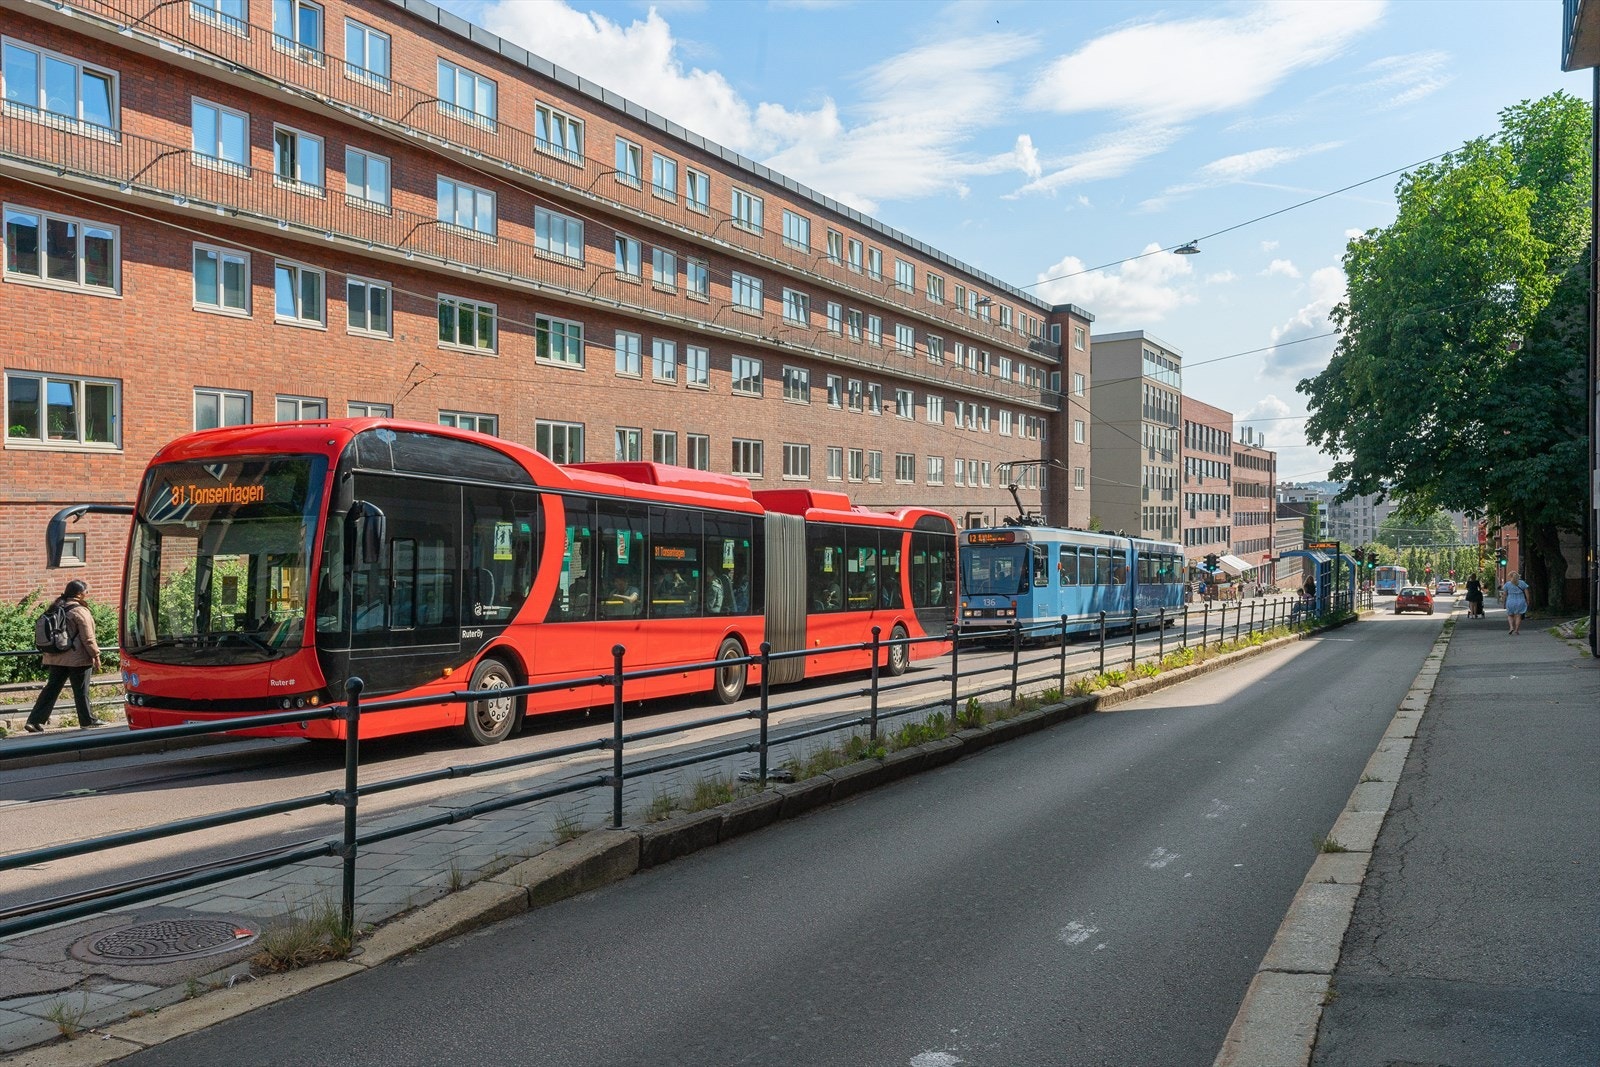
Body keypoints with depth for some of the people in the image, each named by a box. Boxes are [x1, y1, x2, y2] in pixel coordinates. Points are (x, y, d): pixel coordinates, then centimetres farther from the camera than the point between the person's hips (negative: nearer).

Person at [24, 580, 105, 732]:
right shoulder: (80, 611, -14)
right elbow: (88, 638, -14)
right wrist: (96, 654, -6)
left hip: (56, 657, 7)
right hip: (77, 658, -7)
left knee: (51, 689, 9)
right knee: (81, 691, 3)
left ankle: (34, 721, 4)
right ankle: (87, 721, 12)